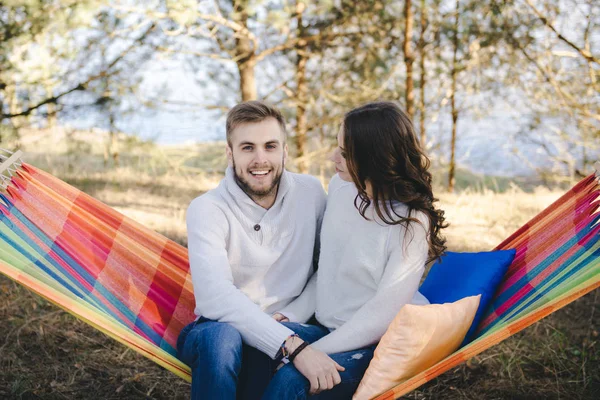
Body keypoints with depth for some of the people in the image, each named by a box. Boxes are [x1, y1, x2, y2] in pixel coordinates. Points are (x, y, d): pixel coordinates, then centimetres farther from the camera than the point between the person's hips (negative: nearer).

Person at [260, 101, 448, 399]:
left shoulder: (411, 223, -18)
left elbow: (383, 312, -18)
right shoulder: (340, 187, -1)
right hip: (327, 327, 6)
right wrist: (293, 313, -2)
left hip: (379, 341, -6)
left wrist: (315, 351, -20)